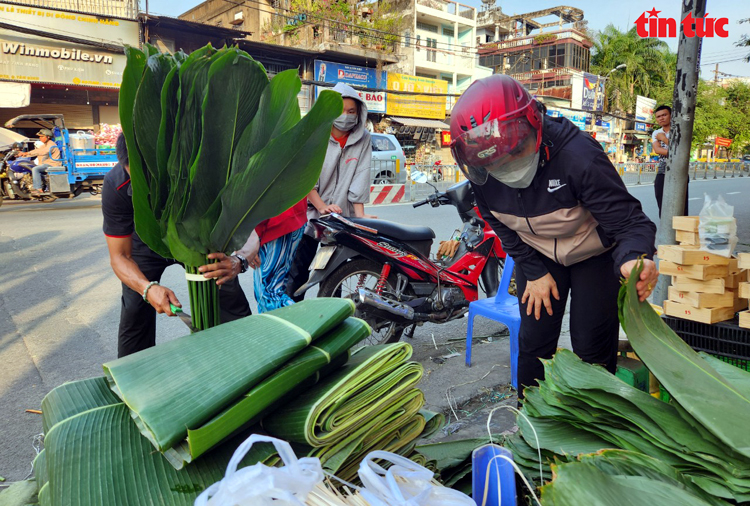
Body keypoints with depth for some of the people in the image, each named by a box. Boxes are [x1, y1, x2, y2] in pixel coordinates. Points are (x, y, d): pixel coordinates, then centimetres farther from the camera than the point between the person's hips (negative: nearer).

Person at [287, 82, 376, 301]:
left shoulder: (362, 139, 2)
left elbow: (360, 178, -4)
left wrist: (360, 214, -14)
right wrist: (322, 207, -20)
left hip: (341, 218, 2)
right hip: (310, 214, -2)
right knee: (298, 273, -2)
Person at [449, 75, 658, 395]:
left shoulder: (578, 155, -34)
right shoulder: (481, 174, -20)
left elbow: (627, 219, -31)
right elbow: (504, 228, -2)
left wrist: (634, 259, -53)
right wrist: (534, 272, -5)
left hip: (594, 255, -3)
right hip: (537, 258, 4)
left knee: (591, 348, 0)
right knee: (533, 342, 6)